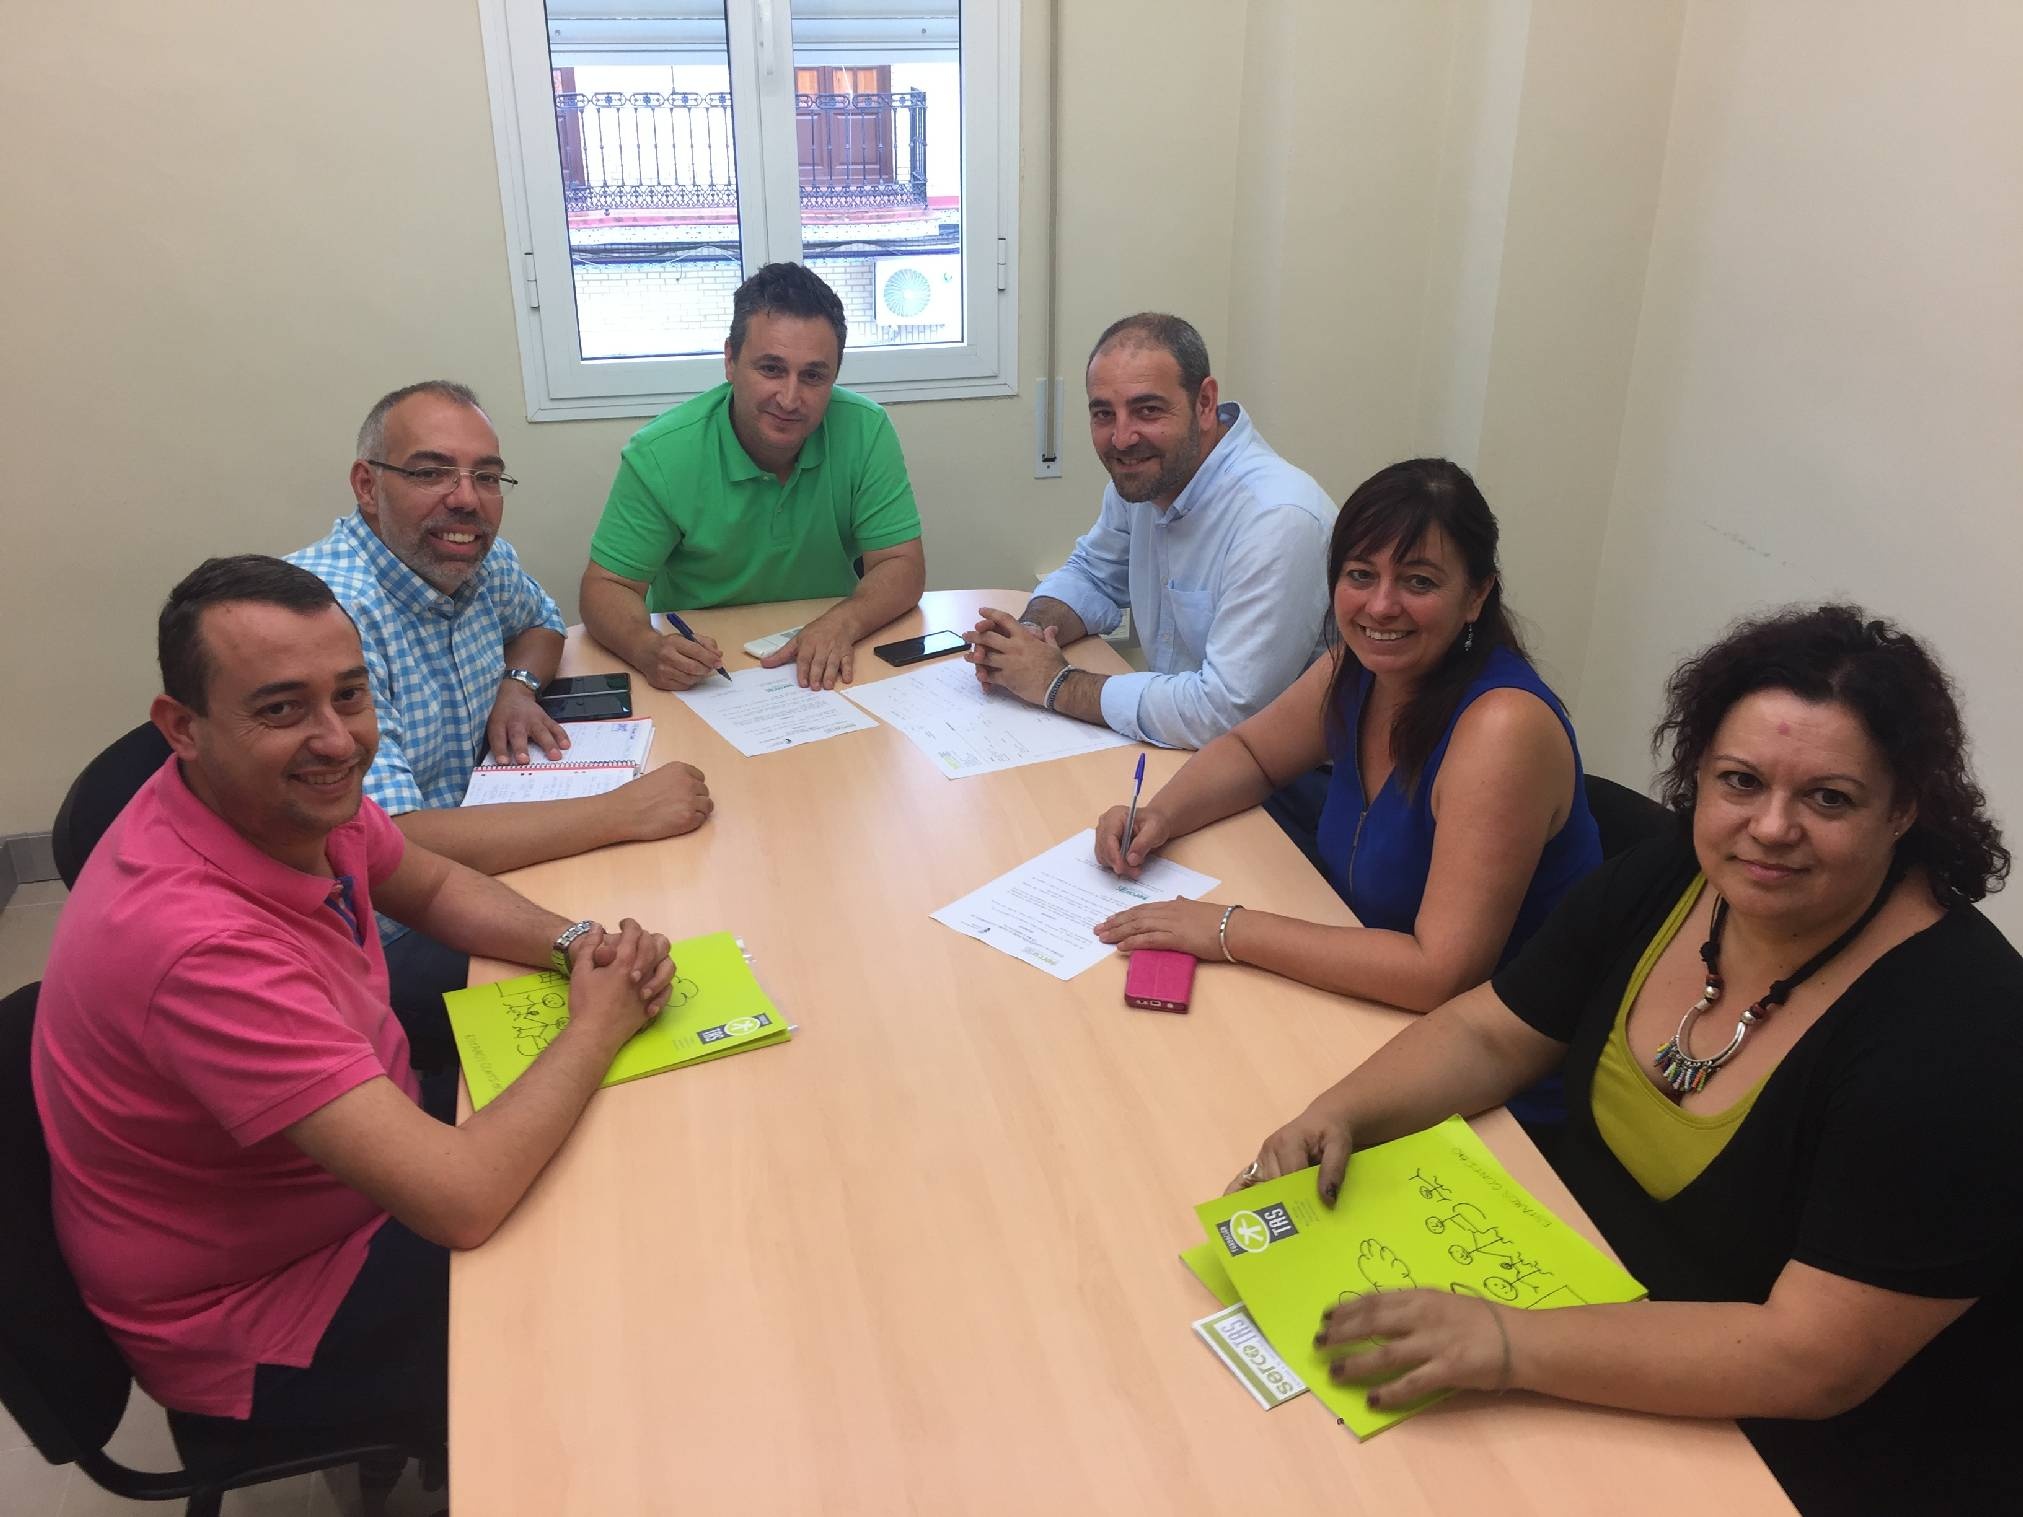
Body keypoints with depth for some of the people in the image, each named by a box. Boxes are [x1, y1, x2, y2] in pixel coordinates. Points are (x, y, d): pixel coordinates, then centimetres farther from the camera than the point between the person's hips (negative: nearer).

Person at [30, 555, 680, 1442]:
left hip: (358, 1159, 8)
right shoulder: (199, 939, -38)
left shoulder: (290, 795, -14)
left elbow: (435, 887, 8)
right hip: (251, 1313, -7)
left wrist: (575, 943, -12)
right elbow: (462, 1202, -40)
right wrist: (597, 1025, -24)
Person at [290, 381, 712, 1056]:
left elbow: (540, 621, 25)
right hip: (379, 944, -8)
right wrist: (620, 811, -32)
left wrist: (518, 683, 0)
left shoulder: (484, 562, -1)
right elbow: (388, 846, -33)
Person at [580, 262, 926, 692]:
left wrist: (842, 623, -30)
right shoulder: (659, 455, -15)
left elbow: (902, 567, -8)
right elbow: (606, 585, -9)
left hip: (822, 672, -1)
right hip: (698, 680, 1)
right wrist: (648, 649, -32)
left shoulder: (866, 431, -11)